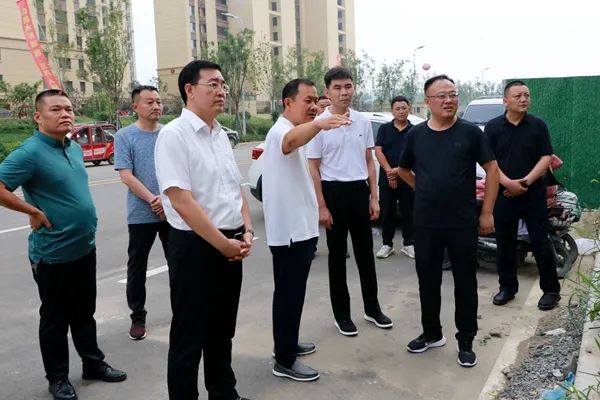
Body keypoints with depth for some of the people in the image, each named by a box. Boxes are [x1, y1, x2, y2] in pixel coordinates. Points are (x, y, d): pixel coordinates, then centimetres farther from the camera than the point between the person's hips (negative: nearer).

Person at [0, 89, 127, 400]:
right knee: (56, 318, 10)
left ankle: (93, 363, 35)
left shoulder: (75, 148, 7)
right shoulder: (31, 152, -18)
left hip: (84, 247, 7)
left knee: (85, 312, 20)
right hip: (53, 253, -7)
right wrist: (34, 212, -20)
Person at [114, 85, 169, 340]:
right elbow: (126, 176, -10)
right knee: (137, 267, 8)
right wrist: (153, 200, -17)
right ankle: (138, 317, 22)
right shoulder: (124, 136, -3)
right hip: (141, 214, -2)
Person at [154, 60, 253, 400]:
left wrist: (247, 231, 2)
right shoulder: (174, 134, -13)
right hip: (195, 247, -7)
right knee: (190, 336, 7)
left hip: (231, 247, 8)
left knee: (223, 330, 21)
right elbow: (181, 201, -20)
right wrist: (223, 243, -16)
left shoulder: (221, 135, 11)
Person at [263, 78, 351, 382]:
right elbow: (292, 140, -44)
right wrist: (319, 124, -64)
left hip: (298, 227, 10)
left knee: (292, 293, 19)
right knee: (289, 295, -3)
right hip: (289, 230, -10)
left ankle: (287, 344, 33)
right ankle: (284, 361, 7)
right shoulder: (281, 130, -18)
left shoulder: (295, 130, 17)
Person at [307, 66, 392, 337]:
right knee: (338, 256, 6)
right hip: (334, 191, -4)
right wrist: (321, 206, -11)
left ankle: (372, 308, 28)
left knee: (365, 253, 13)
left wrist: (374, 198, 6)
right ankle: (342, 314, 19)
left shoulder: (363, 122, 5)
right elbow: (313, 168, -7)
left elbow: (369, 162, 11)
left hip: (360, 190, 4)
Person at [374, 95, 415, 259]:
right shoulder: (384, 129, 6)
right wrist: (389, 171, -13)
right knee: (387, 213, 5)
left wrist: (399, 170, -15)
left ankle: (408, 244, 15)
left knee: (408, 213, 5)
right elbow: (378, 151, -2)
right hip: (386, 179, 1)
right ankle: (387, 244, 15)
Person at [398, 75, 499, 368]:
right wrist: (427, 191, 9)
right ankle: (431, 333, 31)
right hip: (425, 224, 2)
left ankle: (465, 342, 22)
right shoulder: (416, 135, 3)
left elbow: (492, 169, -1)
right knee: (428, 281, 13)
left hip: (463, 223, -2)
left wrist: (487, 212, -4)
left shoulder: (470, 132, -4)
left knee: (465, 283, 7)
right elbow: (404, 170, 18)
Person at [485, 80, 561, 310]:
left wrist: (525, 181, -16)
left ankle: (551, 289, 13)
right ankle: (507, 286, 22)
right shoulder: (493, 127, 2)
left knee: (540, 241, 1)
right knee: (505, 242, 8)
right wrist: (508, 183, -17)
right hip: (503, 193, 1)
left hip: (533, 193, -1)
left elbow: (546, 158, -2)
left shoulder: (538, 125, 2)